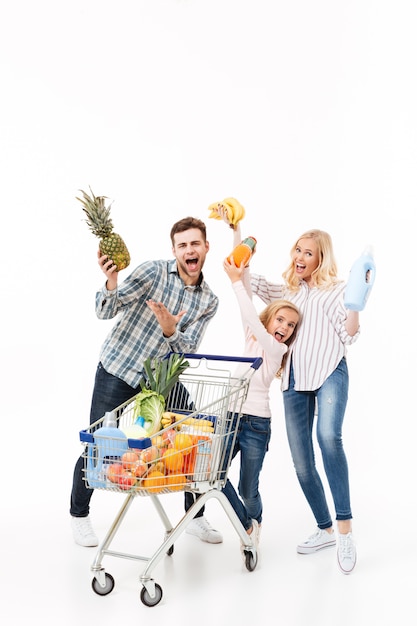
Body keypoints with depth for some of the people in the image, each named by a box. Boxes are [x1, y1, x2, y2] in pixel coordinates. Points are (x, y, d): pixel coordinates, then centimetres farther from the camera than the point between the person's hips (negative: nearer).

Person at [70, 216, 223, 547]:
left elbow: (188, 350, -8)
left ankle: (195, 516, 21)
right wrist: (111, 282, -37)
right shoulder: (153, 271, -13)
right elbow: (105, 312, -17)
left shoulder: (209, 301, 0)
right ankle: (79, 514, 26)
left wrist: (170, 331, -29)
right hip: (117, 370, -4)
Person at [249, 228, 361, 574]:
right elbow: (247, 277, 13)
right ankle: (325, 529, 20)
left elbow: (349, 335, -1)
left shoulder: (335, 289, 8)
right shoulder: (286, 291, 22)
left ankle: (345, 529, -26)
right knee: (301, 461, 3)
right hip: (295, 380, 5)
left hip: (329, 371, -5)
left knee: (328, 436, -32)